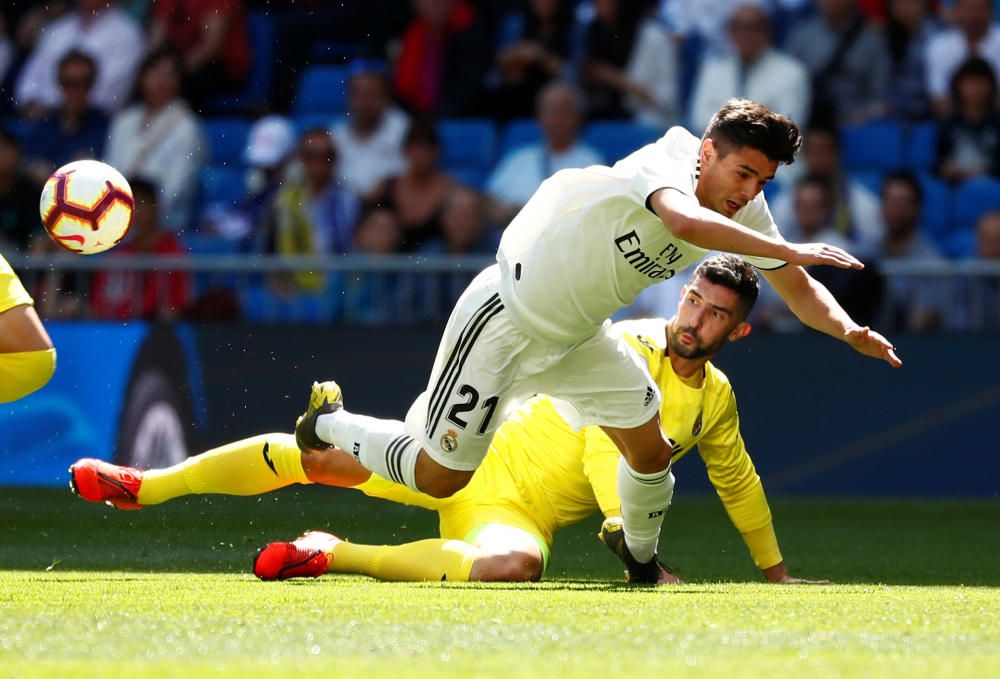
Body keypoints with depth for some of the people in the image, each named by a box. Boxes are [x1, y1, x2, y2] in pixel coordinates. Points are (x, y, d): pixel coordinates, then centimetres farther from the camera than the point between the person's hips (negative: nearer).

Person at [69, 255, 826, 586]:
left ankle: (333, 556, -28)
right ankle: (146, 486, 5)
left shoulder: (717, 402, 4)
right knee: (319, 455, -11)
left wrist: (776, 572, 27)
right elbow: (602, 454, -20)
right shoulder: (629, 346, -11)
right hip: (478, 455, -2)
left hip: (523, 513, 2)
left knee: (516, 563, -38)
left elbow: (739, 483, 24)